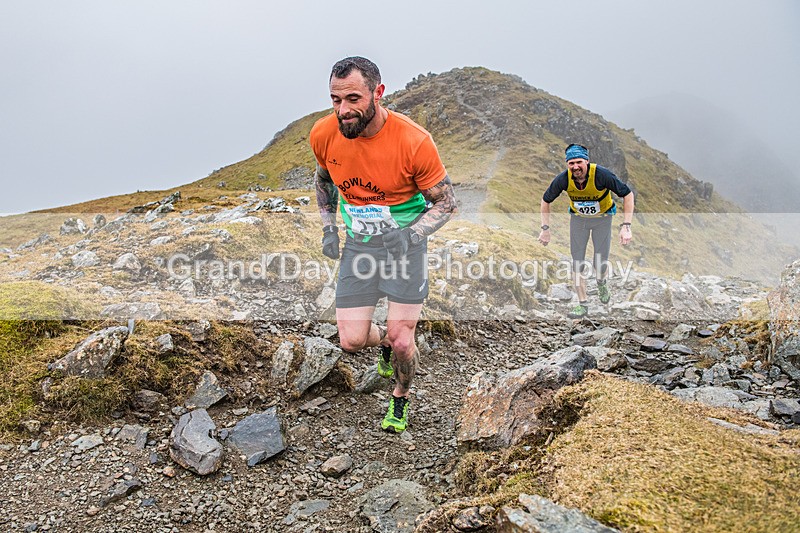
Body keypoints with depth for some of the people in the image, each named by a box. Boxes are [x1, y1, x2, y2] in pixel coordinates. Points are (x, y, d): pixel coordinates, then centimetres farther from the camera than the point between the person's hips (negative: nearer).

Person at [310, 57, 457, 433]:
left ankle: (401, 397, 29)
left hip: (405, 243, -3)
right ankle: (384, 340, 36)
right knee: (351, 341, -2)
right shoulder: (323, 134, -11)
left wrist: (411, 234, -27)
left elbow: (446, 203, -11)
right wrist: (329, 228, 4)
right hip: (358, 245, 3)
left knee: (401, 340, -5)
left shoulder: (414, 141, -23)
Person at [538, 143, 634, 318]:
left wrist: (626, 227, -27)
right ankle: (582, 305, 12)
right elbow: (546, 200, -6)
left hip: (602, 217, -2)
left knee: (600, 263, -5)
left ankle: (602, 284, 32)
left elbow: (628, 194, -21)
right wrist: (545, 229, -9)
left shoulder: (602, 175, -32)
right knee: (577, 263, -3)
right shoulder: (563, 179, -25)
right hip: (578, 218, 2)